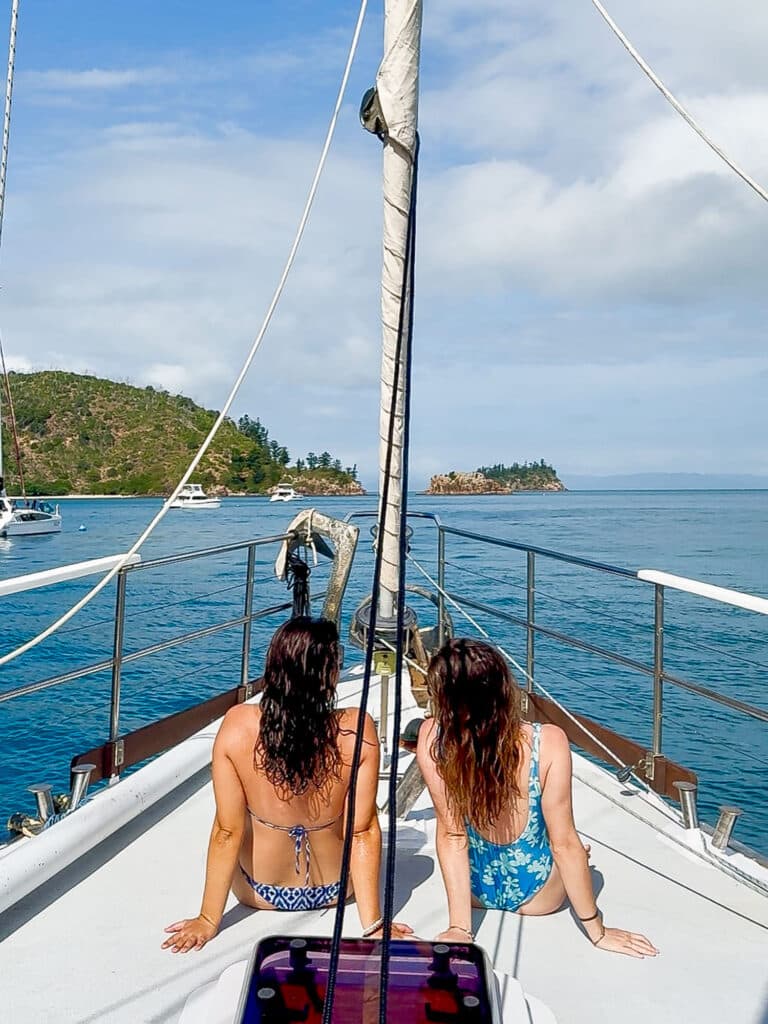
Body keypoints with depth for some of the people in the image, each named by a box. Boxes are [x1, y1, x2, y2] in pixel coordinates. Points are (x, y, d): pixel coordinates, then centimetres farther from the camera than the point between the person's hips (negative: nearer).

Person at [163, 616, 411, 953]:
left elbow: (227, 833, -19)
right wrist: (372, 923, -9)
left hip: (258, 894, 0)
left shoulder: (237, 726, -27)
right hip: (334, 892, 1)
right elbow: (364, 832, -21)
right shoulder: (358, 730, -27)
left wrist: (208, 920, -7)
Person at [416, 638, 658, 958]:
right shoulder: (548, 743, -30)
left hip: (474, 891, 2)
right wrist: (597, 931, -7)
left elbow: (451, 835, -20)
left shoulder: (432, 738, -27)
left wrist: (459, 928, -10)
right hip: (540, 898, -2)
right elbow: (564, 845, -21)